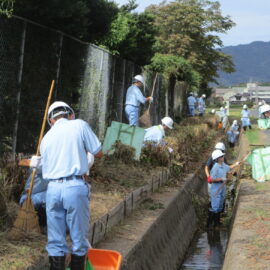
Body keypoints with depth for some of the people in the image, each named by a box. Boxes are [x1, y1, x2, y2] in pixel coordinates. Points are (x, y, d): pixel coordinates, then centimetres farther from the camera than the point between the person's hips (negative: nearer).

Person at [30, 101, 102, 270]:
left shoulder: (46, 137, 16)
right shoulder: (79, 125, 3)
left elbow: (45, 167, 16)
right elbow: (99, 153, 4)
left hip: (53, 188, 4)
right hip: (75, 187, -4)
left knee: (56, 241, 8)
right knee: (79, 238, 5)